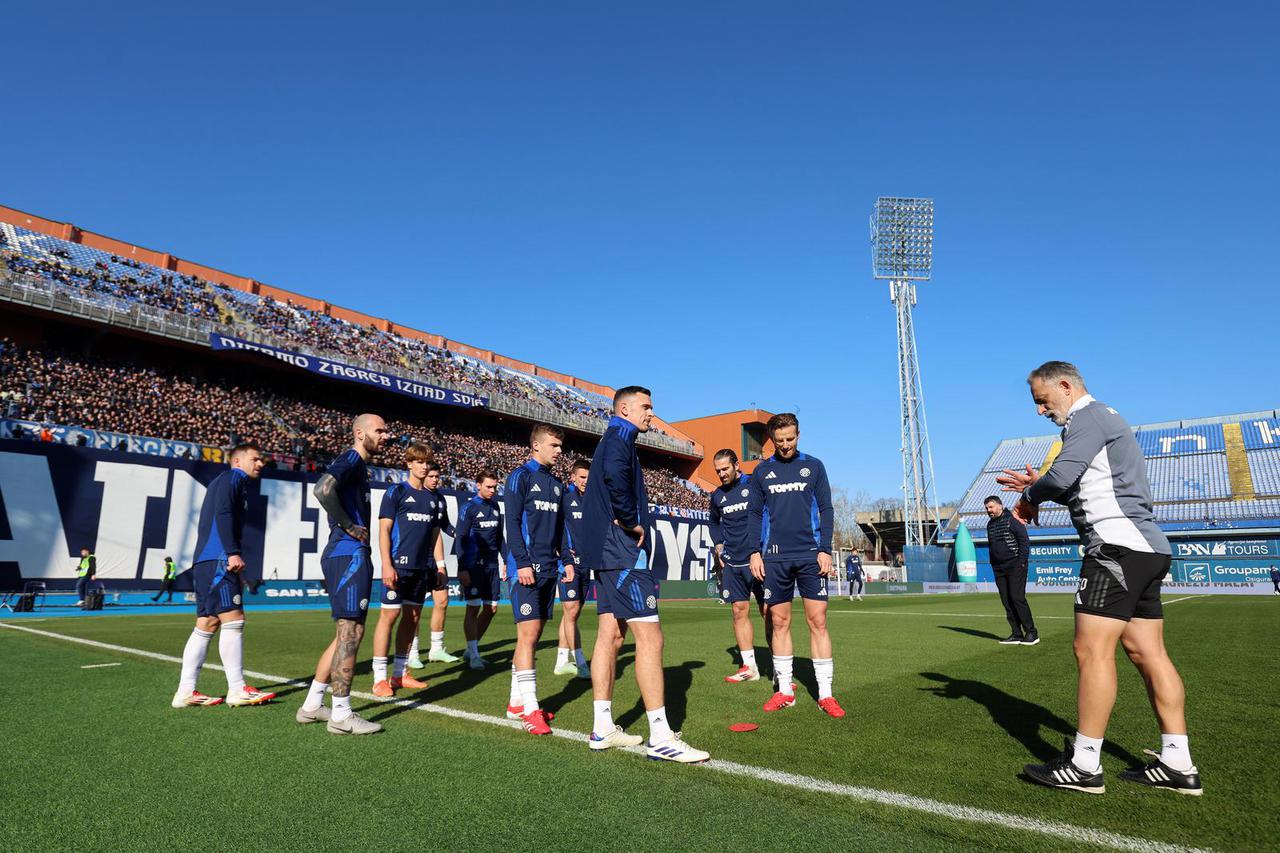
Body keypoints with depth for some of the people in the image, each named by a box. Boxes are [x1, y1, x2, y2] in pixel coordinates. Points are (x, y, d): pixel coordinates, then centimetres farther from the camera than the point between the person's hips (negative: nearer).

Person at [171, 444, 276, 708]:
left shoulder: (223, 482, 28)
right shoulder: (232, 478, -2)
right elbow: (223, 514, -16)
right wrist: (233, 553, -21)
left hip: (207, 561, 10)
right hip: (218, 560, -10)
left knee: (207, 624, 9)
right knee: (233, 618, -11)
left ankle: (185, 692, 10)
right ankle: (237, 690, -9)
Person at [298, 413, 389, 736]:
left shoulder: (358, 465, 20)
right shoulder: (352, 459, -10)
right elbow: (323, 489, -28)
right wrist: (350, 527, -18)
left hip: (347, 556, 10)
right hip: (349, 555, -10)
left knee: (346, 634, 16)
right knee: (350, 633, -5)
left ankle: (312, 706, 23)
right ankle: (341, 715, 2)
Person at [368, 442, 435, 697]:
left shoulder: (431, 497, 15)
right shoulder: (396, 492, -1)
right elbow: (384, 529, -7)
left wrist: (438, 564, 13)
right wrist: (386, 565, -15)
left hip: (422, 567, 6)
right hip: (399, 564, -6)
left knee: (413, 617, 9)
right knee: (389, 614, -6)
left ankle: (400, 673, 20)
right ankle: (380, 678, 2)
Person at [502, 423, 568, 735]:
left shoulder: (556, 484, 17)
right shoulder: (521, 476, -5)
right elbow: (512, 522, -11)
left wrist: (566, 560, 12)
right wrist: (523, 563, -18)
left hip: (549, 569, 8)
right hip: (526, 568, -8)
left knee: (533, 634, 10)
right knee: (528, 634, -10)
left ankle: (516, 702, 19)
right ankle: (530, 709, -6)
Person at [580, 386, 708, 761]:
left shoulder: (613, 439, 24)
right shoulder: (619, 437, -8)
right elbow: (614, 473, -30)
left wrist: (626, 523, 9)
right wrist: (632, 522, -20)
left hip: (608, 552, 11)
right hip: (623, 552, -11)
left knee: (610, 634, 11)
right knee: (650, 636, -10)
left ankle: (603, 728, 17)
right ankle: (661, 738, -7)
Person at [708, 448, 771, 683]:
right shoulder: (717, 495, 10)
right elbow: (714, 522, 28)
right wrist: (718, 546, 14)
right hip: (732, 564, 5)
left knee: (769, 612, -3)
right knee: (739, 611, 5)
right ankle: (749, 667, 14)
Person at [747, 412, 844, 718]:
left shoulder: (814, 466, 7)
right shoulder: (762, 471, 9)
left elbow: (826, 509, 5)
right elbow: (754, 515, 9)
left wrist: (825, 549, -4)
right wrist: (754, 551, -1)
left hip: (810, 555, -1)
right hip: (774, 558, 1)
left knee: (817, 621, -2)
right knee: (780, 622, 6)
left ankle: (825, 693, 6)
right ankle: (785, 690, 16)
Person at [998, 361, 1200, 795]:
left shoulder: (1089, 416, -7)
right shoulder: (1103, 420, 25)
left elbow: (1061, 475, -21)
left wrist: (1028, 496, -2)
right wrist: (1038, 485, 12)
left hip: (1118, 546, -11)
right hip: (1146, 548, 11)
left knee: (1092, 652, -9)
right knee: (1148, 654, 10)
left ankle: (1084, 765, -5)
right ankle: (1177, 764, 14)